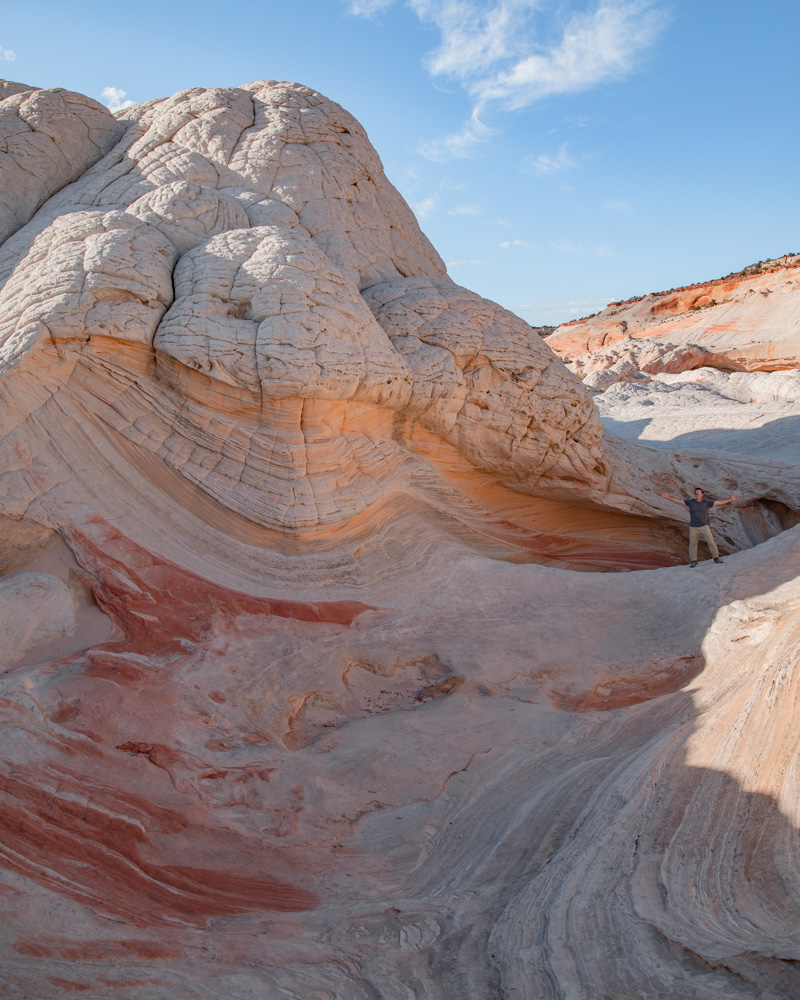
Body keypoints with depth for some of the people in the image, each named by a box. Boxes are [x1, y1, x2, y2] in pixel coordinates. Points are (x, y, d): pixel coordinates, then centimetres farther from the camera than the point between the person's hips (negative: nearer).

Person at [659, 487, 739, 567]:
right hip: (693, 528, 0)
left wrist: (730, 499, -7)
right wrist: (668, 497, -15)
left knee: (711, 542, -5)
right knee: (693, 544, 6)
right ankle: (693, 561, 17)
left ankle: (716, 558, 9)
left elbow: (719, 502, -2)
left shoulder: (706, 502, -3)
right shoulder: (691, 502, -3)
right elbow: (678, 501, -6)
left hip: (704, 527, 0)